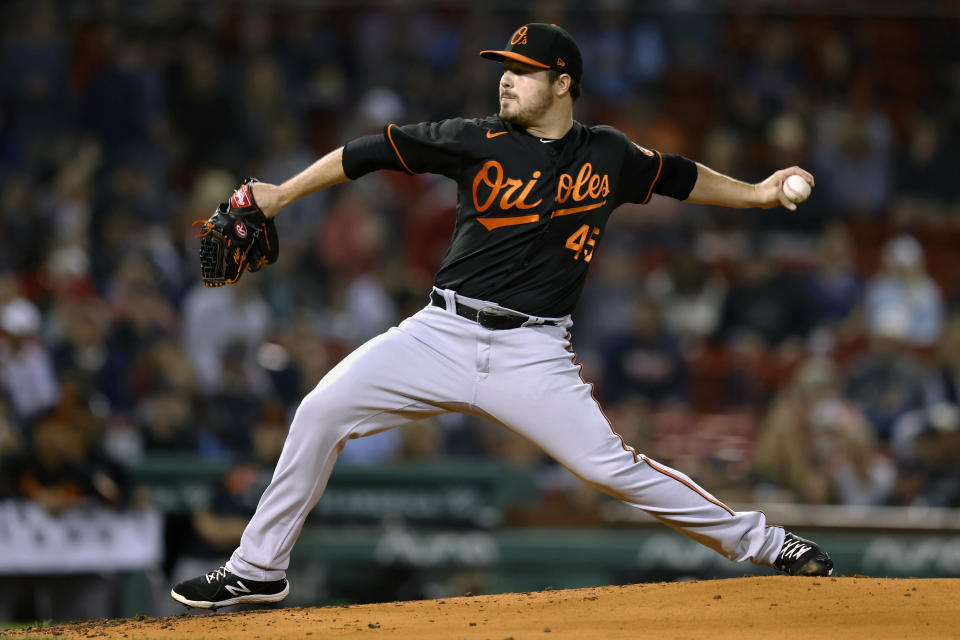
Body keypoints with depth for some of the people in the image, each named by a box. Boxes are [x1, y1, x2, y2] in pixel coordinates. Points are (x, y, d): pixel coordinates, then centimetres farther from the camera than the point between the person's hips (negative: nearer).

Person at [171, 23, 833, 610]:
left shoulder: (609, 155, 5)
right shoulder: (479, 141, 0)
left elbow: (677, 176, 24)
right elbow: (375, 151, 1)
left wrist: (755, 193, 18)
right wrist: (281, 194, -1)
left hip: (532, 355, -1)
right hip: (443, 336, 1)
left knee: (609, 464, -14)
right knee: (321, 412, -10)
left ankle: (762, 543, 0)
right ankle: (258, 569, 3)